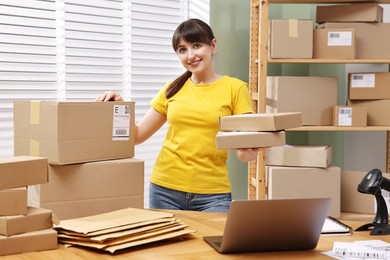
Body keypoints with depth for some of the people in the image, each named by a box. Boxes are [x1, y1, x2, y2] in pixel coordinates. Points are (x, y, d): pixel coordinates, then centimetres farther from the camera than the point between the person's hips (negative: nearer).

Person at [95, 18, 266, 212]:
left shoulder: (235, 88, -2)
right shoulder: (172, 89, 8)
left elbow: (245, 154, -5)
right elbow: (137, 135, 10)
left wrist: (250, 151, -27)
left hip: (212, 194, -3)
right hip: (165, 189, 3)